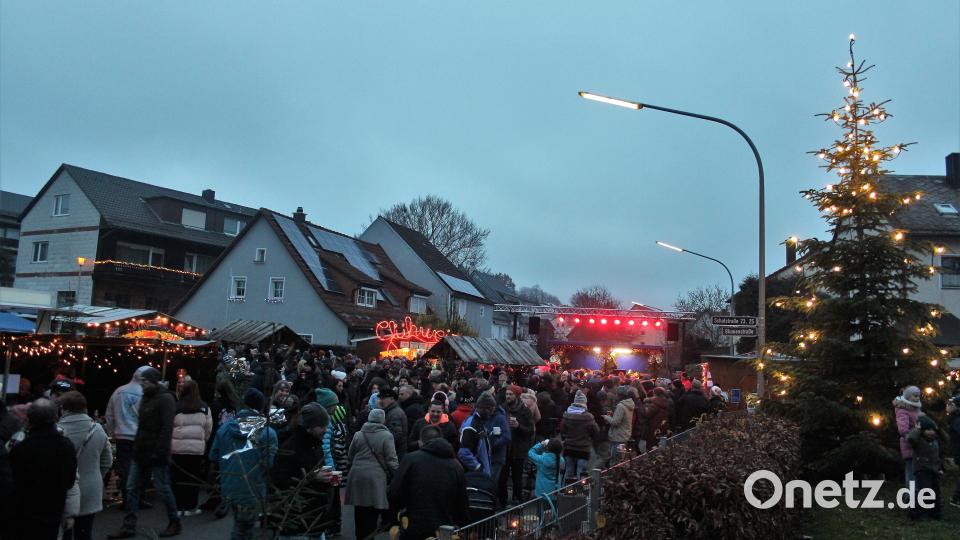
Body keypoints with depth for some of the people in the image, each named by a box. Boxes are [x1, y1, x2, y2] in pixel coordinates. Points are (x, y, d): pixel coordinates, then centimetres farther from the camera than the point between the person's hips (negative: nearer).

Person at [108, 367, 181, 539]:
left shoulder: (165, 399, -14)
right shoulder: (146, 398, 14)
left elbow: (167, 428, -20)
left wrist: (159, 452, -24)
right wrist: (137, 447, 14)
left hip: (155, 454, -8)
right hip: (141, 452, 8)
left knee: (163, 489, 2)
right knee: (132, 489, 7)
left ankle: (175, 523, 16)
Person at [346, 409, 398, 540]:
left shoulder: (358, 435, 6)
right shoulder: (386, 435, -6)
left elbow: (350, 457, 15)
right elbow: (391, 460, -8)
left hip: (357, 477, 4)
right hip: (376, 479, -4)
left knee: (360, 513, 13)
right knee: (372, 515, 3)